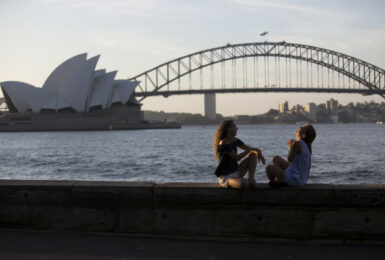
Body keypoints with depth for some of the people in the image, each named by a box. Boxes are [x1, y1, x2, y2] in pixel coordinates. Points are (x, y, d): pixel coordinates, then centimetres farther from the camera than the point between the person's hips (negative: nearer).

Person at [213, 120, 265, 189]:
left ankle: (251, 179, -9)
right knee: (244, 184, -39)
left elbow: (249, 148, 11)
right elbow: (237, 157, -22)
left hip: (236, 172, 9)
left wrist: (259, 152, -10)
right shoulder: (223, 144, -20)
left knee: (253, 154, 0)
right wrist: (249, 150, -12)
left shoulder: (234, 140, 7)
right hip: (225, 177, -9)